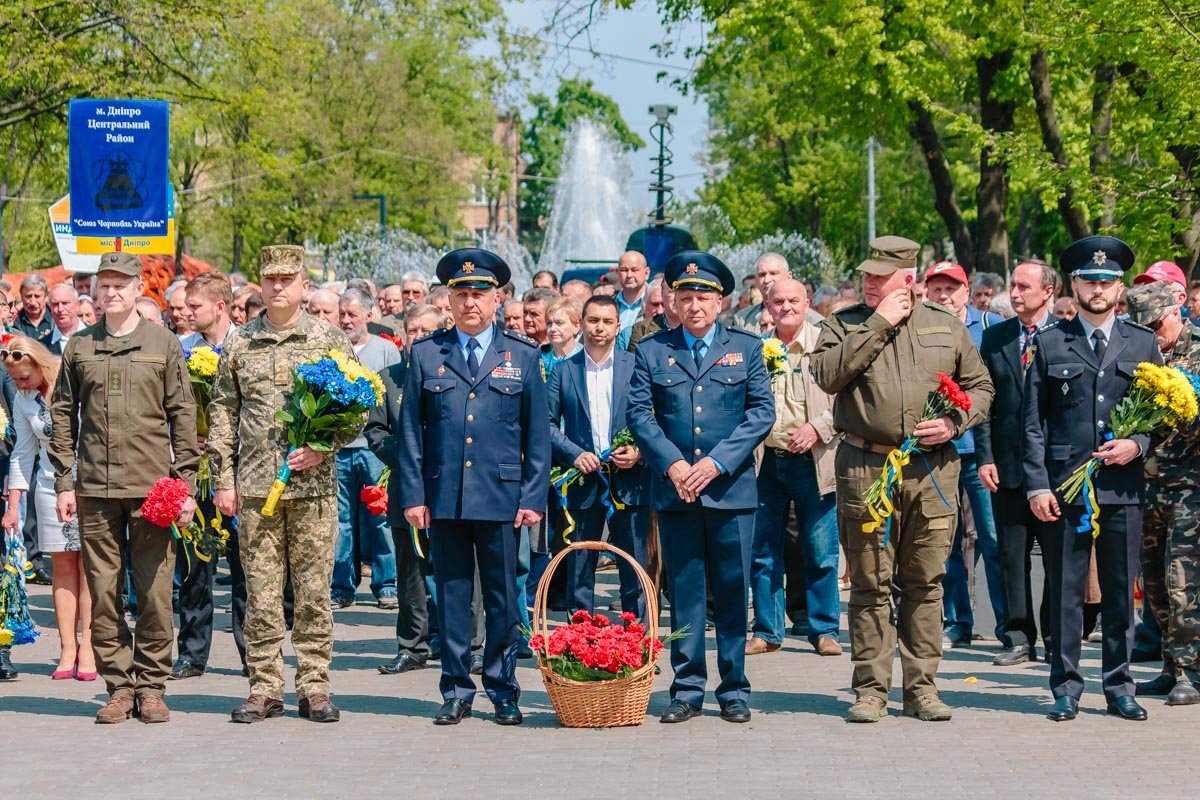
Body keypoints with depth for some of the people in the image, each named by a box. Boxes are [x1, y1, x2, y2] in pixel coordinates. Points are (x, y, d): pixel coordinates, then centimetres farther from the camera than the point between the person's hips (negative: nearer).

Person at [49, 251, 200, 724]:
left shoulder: (164, 345, 6)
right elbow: (62, 416, 12)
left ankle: (151, 686, 8)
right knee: (103, 591, 3)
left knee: (154, 590, -1)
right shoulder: (79, 348, 11)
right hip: (95, 489, 2)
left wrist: (186, 483, -1)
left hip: (151, 486, -2)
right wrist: (64, 483, 5)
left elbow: (183, 416, 5)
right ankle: (118, 686, 10)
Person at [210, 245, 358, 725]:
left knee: (313, 589, 1)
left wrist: (323, 447, -10)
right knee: (261, 590, 2)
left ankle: (314, 687, 8)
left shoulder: (331, 340, 5)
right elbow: (222, 414, 12)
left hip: (314, 484, -1)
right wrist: (223, 480, 6)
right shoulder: (239, 344, 10)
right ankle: (265, 688, 8)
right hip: (255, 486, 1)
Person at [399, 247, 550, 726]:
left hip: (502, 497, -1)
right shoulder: (426, 354, 7)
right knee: (451, 596, 4)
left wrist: (534, 498, -1)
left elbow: (538, 435, 6)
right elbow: (410, 431, 7)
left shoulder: (523, 356, 7)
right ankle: (456, 692, 13)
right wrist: (413, 495, 0)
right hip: (444, 498, 1)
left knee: (502, 598, 4)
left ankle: (503, 692, 14)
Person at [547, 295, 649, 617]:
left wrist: (639, 452, -11)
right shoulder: (564, 371, 6)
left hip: (628, 481, -1)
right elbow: (548, 423, 4)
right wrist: (574, 454, -10)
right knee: (579, 569, 4)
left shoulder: (636, 366, 4)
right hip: (582, 480, 1)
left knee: (634, 572, 1)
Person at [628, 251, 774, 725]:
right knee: (683, 592, 3)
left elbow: (762, 412, 1)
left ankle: (734, 689, 10)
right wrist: (672, 464, -11)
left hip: (731, 487, 0)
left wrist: (717, 462, -10)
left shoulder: (746, 348, 7)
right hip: (673, 489, 0)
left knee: (732, 592, 3)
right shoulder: (651, 351, 8)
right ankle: (687, 688, 9)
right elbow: (640, 414, 3)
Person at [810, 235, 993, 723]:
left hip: (933, 470, 2)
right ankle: (871, 689, 7)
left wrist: (955, 422, -4)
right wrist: (879, 325, -10)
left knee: (925, 583, 5)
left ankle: (921, 687, 12)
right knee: (870, 584, 1)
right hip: (865, 468, -1)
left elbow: (980, 386, 16)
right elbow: (826, 374, -11)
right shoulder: (845, 326, 7)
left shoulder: (946, 327, 12)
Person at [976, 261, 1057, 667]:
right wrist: (985, 457, -1)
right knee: (1011, 555, 4)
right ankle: (1018, 637, 10)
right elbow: (983, 401, 8)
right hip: (1008, 464, 3)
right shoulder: (995, 338, 9)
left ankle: (1056, 638, 11)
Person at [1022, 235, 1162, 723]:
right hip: (1065, 486, -1)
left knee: (1121, 591, 4)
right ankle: (1066, 687, 9)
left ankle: (1118, 686, 14)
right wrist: (1038, 484, -4)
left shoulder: (1143, 344, 11)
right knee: (1065, 591, 1)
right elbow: (1034, 422, 5)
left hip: (1122, 487, 1)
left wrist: (1137, 444, -6)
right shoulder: (1050, 344, 7)